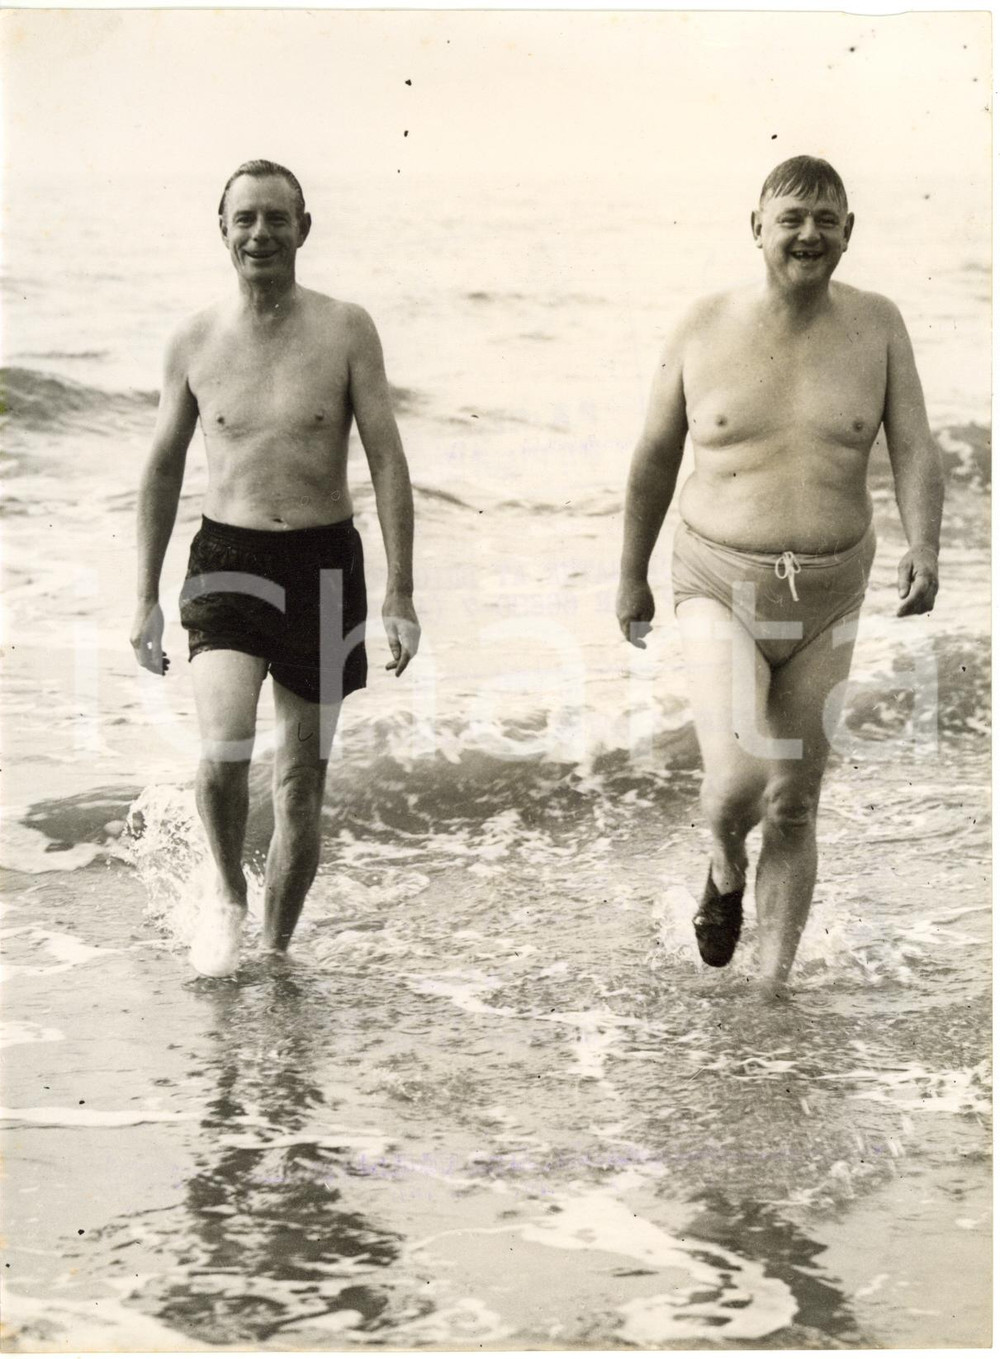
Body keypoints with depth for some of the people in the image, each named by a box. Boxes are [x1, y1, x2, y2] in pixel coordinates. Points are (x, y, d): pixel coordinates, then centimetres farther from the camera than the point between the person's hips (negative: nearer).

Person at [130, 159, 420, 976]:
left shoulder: (346, 331, -2)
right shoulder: (195, 342, 3)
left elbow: (388, 462, -3)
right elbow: (164, 470, 12)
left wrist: (400, 594, -8)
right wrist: (147, 598, 11)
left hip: (324, 565, 0)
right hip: (227, 562, 0)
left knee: (303, 778, 7)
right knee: (224, 748, -22)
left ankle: (277, 950, 24)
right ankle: (228, 894, 5)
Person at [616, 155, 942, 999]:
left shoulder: (876, 326, -2)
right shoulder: (705, 330, -4)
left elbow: (914, 448, -6)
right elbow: (656, 456, 7)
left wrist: (924, 548, -25)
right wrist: (632, 576, 12)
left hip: (827, 596, 2)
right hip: (722, 588, -2)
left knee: (795, 805, 9)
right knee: (736, 781, -19)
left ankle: (774, 984, 23)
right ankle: (726, 872, 17)